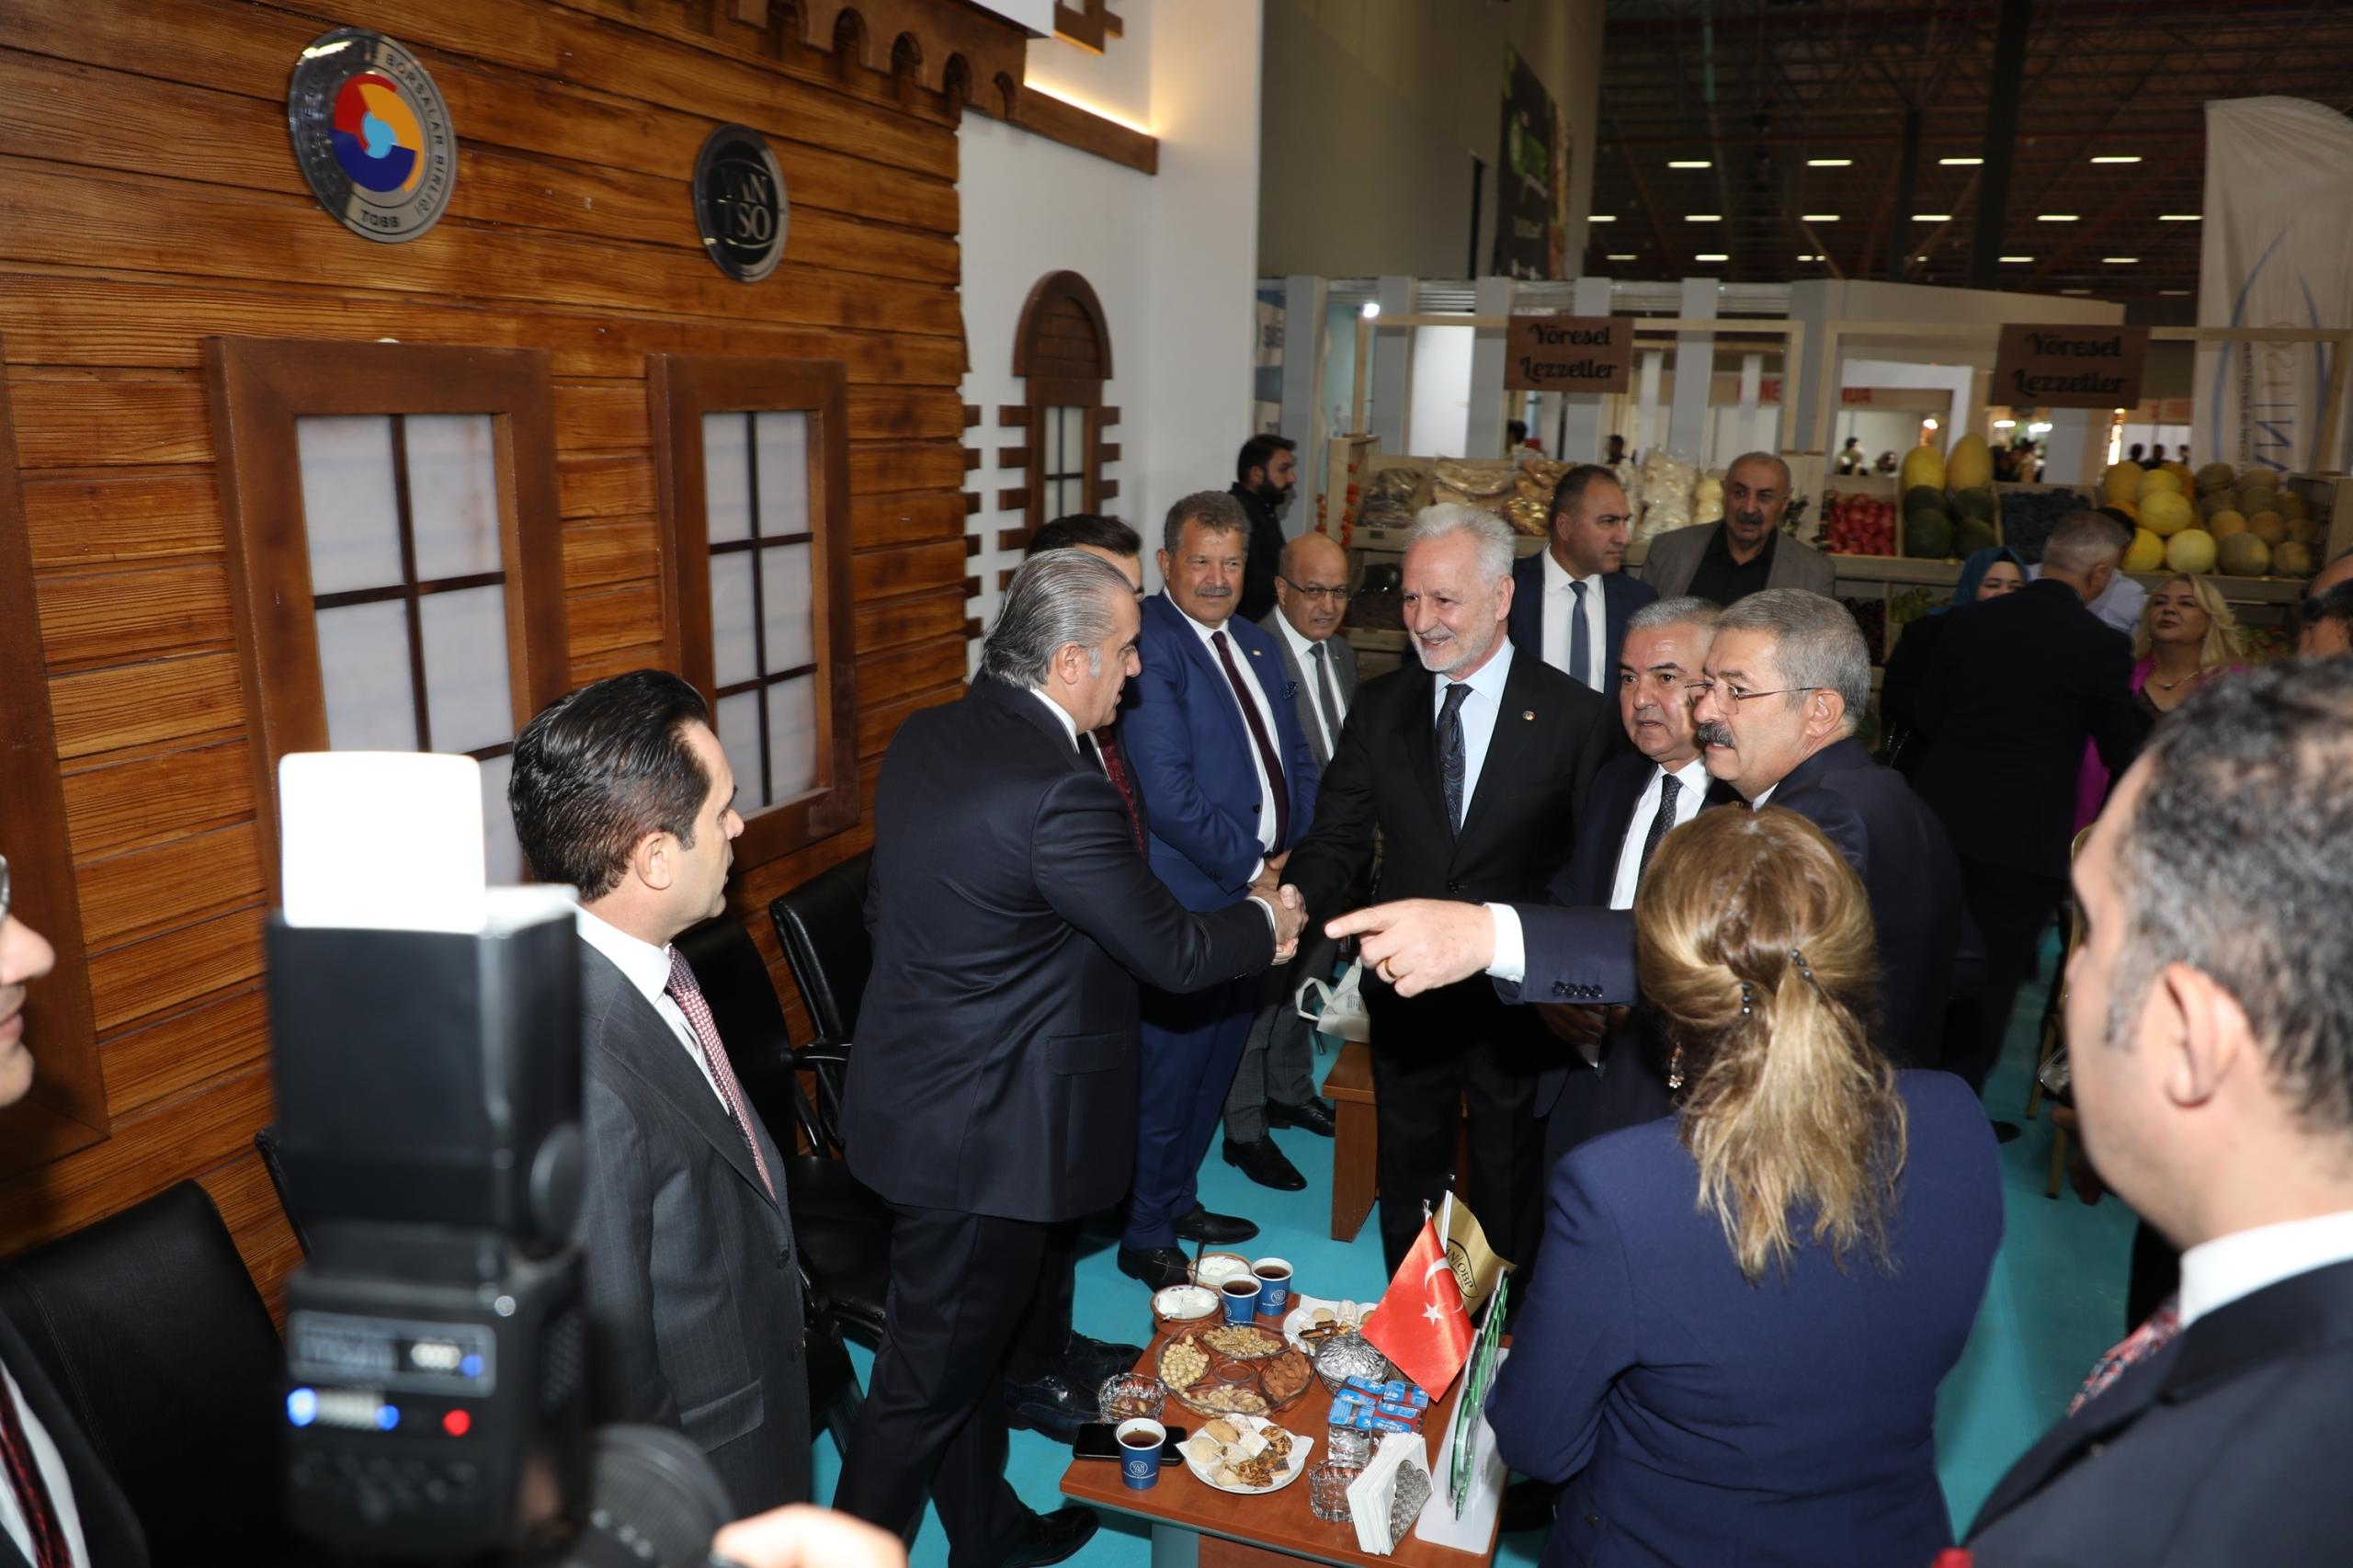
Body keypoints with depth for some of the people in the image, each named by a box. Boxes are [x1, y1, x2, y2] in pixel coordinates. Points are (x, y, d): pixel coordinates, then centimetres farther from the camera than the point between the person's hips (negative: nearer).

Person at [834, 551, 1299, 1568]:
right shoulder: (1059, 788, -27)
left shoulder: (925, 738, 0)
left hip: (916, 1091, 10)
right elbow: (1174, 952, -17)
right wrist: (1264, 924, 2)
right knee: (929, 1376, 9)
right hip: (984, 1132, -9)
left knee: (969, 1341, 25)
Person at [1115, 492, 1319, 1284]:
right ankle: (1144, 1238, 25)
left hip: (1258, 894, 8)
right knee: (1166, 1075, 6)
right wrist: (1251, 867, -15)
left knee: (1214, 1067, 22)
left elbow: (1296, 759, 15)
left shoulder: (1258, 644, 11)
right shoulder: (1149, 644, -16)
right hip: (1187, 903, -8)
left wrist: (1296, 856, 0)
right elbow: (1168, 792, -23)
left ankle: (1178, 1200, 41)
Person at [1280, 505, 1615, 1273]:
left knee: (1510, 1195, 15)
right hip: (1404, 996, 3)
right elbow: (1339, 835, -2)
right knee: (1406, 1183, 20)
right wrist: (1293, 899, -22)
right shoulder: (1379, 707, 0)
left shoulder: (1577, 717, -10)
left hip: (1517, 1001, -3)